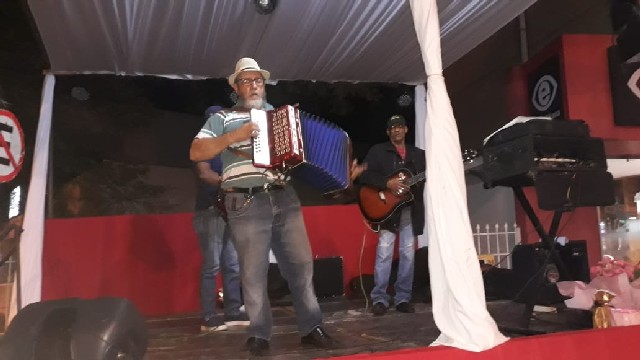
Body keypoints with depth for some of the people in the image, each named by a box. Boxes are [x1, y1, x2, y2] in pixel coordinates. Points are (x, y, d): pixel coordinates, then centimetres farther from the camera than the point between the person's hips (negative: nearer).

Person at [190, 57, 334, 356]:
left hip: (285, 198, 4)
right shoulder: (222, 118, 8)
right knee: (253, 272, 1)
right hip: (246, 204, -3)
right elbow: (196, 153, -3)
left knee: (301, 264, 5)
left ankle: (311, 327, 16)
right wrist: (234, 136, -14)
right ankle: (259, 333, 14)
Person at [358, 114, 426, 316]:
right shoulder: (378, 151, 5)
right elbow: (364, 176, -7)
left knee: (408, 254, 3)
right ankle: (380, 299, -1)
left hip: (411, 210, 4)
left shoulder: (418, 154, 18)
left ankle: (403, 298, 11)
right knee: (384, 253, -9)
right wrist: (387, 183, -19)